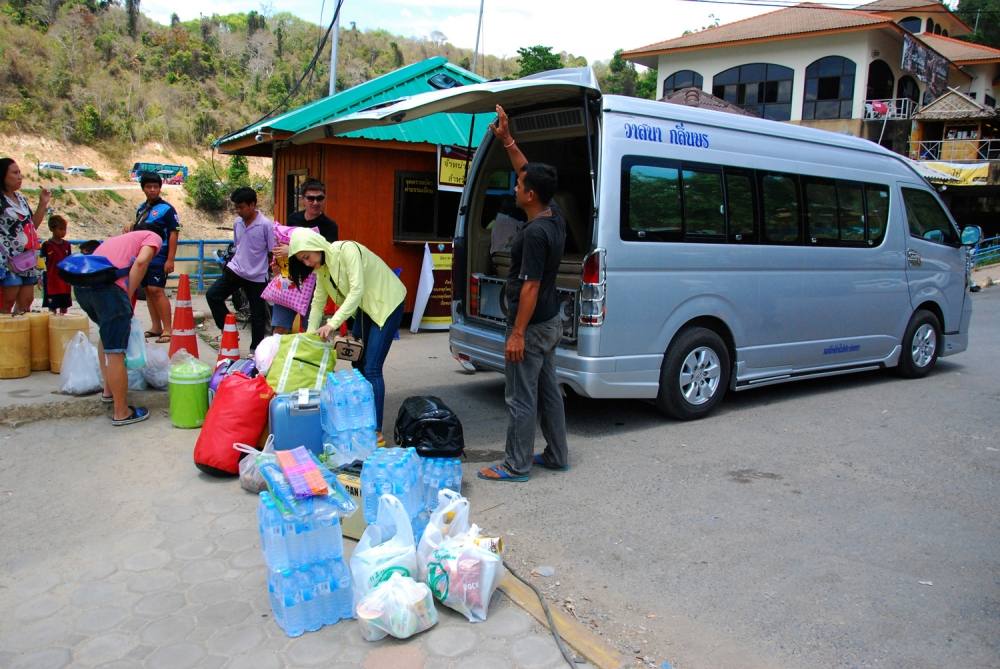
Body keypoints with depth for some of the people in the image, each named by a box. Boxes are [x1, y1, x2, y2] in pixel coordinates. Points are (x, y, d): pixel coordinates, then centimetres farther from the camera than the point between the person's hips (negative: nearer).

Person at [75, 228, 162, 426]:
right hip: (108, 285, -8)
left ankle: (109, 391, 39)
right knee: (115, 351, -2)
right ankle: (121, 412, 5)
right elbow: (141, 261, -2)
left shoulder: (118, 239, 39)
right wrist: (128, 296, 1)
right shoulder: (153, 237, 20)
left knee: (108, 335, 30)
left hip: (81, 285, 8)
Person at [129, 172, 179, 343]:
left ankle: (167, 329, -14)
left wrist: (170, 260, -16)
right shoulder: (141, 208, 15)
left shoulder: (166, 208, -6)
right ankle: (155, 327, 17)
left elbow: (174, 234, -10)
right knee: (148, 290, 9)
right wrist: (131, 228, 2)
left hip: (158, 256, -7)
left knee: (156, 290, -15)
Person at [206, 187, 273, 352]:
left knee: (258, 315, 6)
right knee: (212, 295, -10)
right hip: (235, 270, 5)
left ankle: (255, 349, 22)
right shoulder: (237, 223, 5)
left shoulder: (266, 225, -13)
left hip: (257, 276, -5)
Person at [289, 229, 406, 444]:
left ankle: (376, 432, -14)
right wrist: (310, 335, 2)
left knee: (371, 368, -15)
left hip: (387, 303, -9)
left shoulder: (347, 250, -23)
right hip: (364, 307, 9)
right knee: (358, 364, 10)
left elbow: (357, 290, -29)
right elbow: (318, 301, 9)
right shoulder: (322, 266, 4)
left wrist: (333, 323, -32)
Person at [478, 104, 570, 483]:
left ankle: (516, 466, 12)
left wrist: (517, 333, -20)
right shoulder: (554, 217, 4)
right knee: (548, 390, 17)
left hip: (532, 325, -10)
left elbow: (530, 287, -24)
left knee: (520, 398, 0)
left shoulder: (535, 233, -23)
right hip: (550, 322, 10)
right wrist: (506, 139, 19)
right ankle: (556, 456, 28)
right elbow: (529, 171, 18)